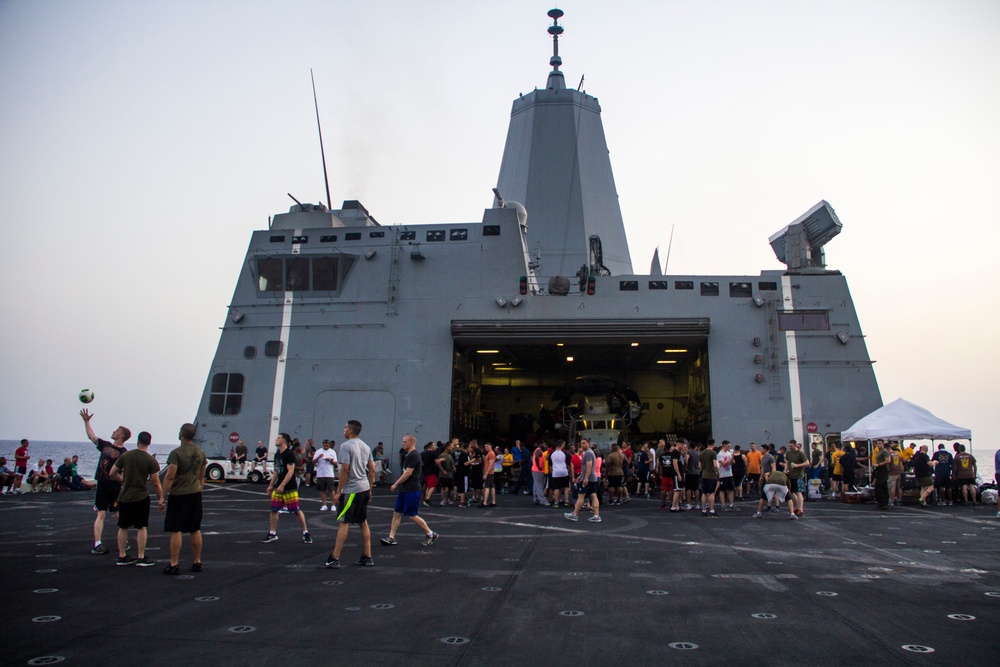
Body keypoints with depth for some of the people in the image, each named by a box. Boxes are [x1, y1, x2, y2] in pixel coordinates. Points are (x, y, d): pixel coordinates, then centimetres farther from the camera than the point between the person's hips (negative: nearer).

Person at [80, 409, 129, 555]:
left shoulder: (124, 453, -8)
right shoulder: (105, 445, 10)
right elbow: (92, 436, 22)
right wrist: (86, 421, 20)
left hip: (116, 487, -4)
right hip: (102, 484, 5)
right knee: (101, 514, 1)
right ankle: (97, 544, -1)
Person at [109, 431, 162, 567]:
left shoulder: (125, 456, -2)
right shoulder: (151, 461, -10)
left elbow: (112, 474, 5)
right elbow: (156, 483, -9)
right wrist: (161, 498, 1)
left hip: (124, 497, 3)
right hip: (141, 498, -3)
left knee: (123, 527, 14)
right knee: (141, 527, 5)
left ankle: (122, 556, 20)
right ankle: (141, 558, 6)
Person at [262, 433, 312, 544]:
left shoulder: (289, 454, -13)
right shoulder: (277, 454, 13)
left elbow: (290, 471, -19)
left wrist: (282, 485, -23)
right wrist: (271, 485, 18)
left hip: (289, 488, -8)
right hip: (278, 487, 8)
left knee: (297, 510, -3)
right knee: (274, 510, 5)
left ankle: (305, 533, 6)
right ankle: (272, 534, 15)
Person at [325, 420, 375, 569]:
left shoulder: (346, 446, -11)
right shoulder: (365, 447, 12)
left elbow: (345, 469, -17)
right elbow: (372, 470, 13)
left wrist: (339, 491, -11)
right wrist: (370, 489, 19)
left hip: (351, 490, -7)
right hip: (364, 489, 7)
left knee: (343, 523, -3)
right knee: (363, 522, 13)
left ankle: (334, 559, -1)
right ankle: (367, 557, 16)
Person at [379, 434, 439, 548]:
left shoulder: (413, 456, -17)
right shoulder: (409, 455, 14)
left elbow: (408, 473, -22)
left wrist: (396, 484, -15)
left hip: (411, 491, -10)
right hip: (404, 490, 10)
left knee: (412, 515, -4)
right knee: (397, 513, 7)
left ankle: (431, 535, 7)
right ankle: (391, 538, 9)